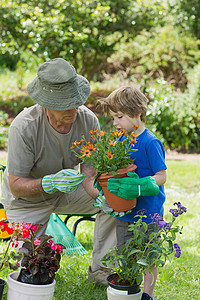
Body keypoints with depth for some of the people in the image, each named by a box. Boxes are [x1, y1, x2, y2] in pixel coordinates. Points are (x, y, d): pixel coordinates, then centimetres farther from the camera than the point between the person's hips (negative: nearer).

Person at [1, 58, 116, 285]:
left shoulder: (88, 120, -22)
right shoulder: (24, 127, -34)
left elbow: (89, 177, -18)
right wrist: (50, 182, -47)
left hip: (65, 191, 4)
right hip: (28, 199, -4)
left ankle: (100, 270, 0)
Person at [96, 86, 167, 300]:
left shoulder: (150, 143, -18)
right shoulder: (121, 140, 3)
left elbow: (161, 176, -16)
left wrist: (137, 187, -29)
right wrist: (106, 181, -7)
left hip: (148, 213, -7)